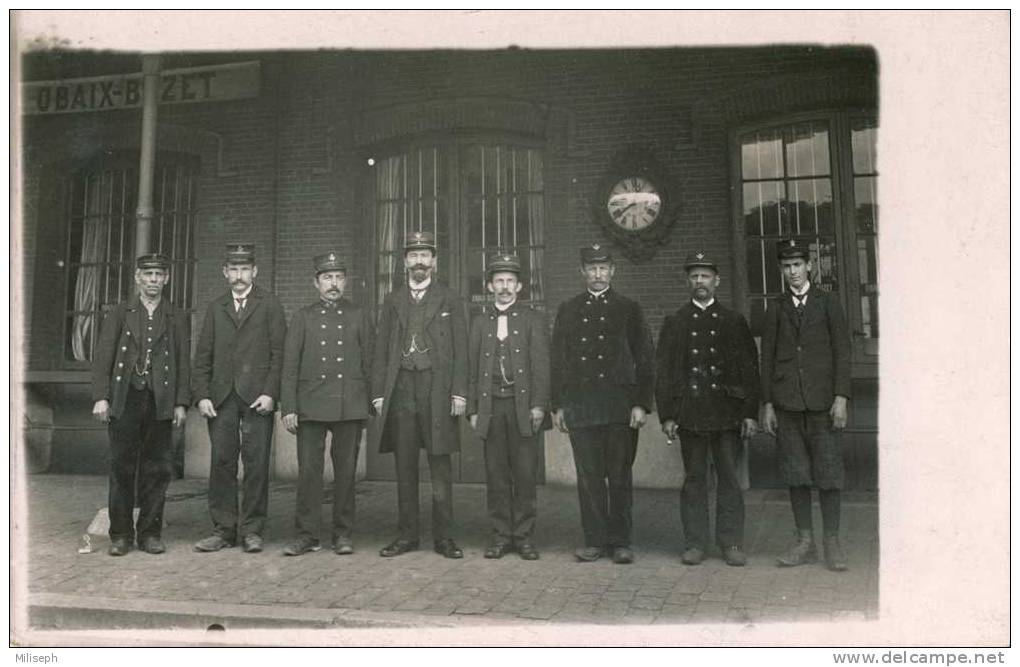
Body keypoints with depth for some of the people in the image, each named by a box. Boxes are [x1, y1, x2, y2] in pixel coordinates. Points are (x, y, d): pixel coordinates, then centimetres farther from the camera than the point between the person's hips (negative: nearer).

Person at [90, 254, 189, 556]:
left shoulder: (177, 317, 10)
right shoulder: (120, 313, 9)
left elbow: (183, 363, 7)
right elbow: (102, 357, 4)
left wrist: (181, 403, 0)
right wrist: (101, 397, -6)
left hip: (161, 402, 1)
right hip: (124, 401, 0)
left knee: (157, 469, 3)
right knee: (122, 468, 3)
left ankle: (150, 532, 14)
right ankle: (121, 534, 14)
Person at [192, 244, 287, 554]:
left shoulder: (269, 304, 7)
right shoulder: (216, 307, 17)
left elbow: (278, 352, 0)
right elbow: (203, 355, 13)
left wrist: (270, 392, -10)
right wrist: (201, 395, 1)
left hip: (257, 396, -3)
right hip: (221, 397, 3)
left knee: (256, 464, -2)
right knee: (222, 463, 3)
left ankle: (252, 529, 8)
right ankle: (224, 529, 13)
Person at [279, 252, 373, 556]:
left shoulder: (360, 315, 11)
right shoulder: (303, 317, 10)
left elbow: (370, 362, 9)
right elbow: (289, 365, 6)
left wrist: (372, 402, 2)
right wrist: (288, 408, -2)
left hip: (350, 406, 0)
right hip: (311, 405, 0)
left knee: (346, 471, 5)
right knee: (308, 470, 0)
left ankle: (343, 534, 15)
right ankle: (307, 534, 11)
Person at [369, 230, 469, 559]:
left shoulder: (450, 300, 8)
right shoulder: (392, 301, 14)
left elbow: (460, 350, 3)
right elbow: (381, 350, 11)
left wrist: (459, 392, -6)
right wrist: (378, 392, 3)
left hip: (437, 389, -2)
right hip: (400, 388, 2)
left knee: (440, 468, 0)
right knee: (404, 467, 6)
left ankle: (443, 537, 8)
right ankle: (407, 534, 15)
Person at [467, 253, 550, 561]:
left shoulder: (533, 319, 8)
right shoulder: (480, 322, 15)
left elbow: (541, 364, 0)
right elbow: (473, 369, 13)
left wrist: (538, 405, -9)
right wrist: (473, 409, 6)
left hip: (523, 405, -2)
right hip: (491, 406, 2)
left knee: (525, 473, -2)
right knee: (496, 474, 4)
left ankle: (523, 536, 9)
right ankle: (501, 536, 13)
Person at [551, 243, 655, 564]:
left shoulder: (629, 309, 8)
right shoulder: (568, 310, 12)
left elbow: (646, 360, 4)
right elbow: (558, 360, 11)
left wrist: (641, 404, -5)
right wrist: (558, 405, 5)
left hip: (620, 406, -1)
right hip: (580, 406, 1)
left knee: (620, 476, 3)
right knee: (588, 476, 5)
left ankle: (620, 542, 13)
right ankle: (595, 541, 14)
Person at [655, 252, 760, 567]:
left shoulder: (734, 322, 10)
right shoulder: (674, 323, 9)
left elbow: (749, 369, 7)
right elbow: (664, 372, 6)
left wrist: (750, 413, -1)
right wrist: (667, 416, -2)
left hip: (727, 411, 0)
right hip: (689, 413, 0)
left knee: (729, 478, 3)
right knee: (694, 478, 4)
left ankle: (731, 543, 13)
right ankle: (694, 543, 13)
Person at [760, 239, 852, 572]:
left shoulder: (827, 302, 6)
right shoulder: (776, 308, 11)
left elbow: (842, 352, 2)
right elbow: (767, 358, 9)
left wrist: (841, 397, -7)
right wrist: (767, 403, 3)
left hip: (821, 400, -2)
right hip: (786, 402, 2)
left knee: (828, 473, 0)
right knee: (795, 473, 6)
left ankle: (832, 543, 12)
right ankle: (805, 543, 16)